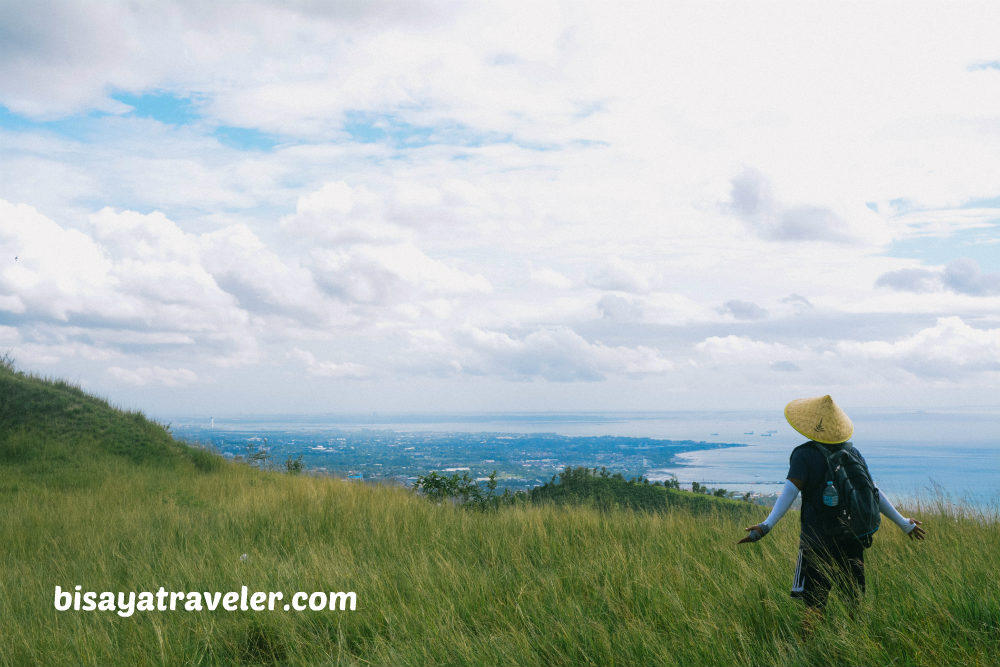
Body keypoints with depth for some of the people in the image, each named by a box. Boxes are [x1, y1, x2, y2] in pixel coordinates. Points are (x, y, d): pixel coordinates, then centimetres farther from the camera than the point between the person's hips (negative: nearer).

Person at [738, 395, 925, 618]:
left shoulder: (804, 455, -9)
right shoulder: (853, 453, 5)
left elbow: (790, 491, -22)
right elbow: (872, 492, 8)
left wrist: (767, 524, -31)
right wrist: (903, 523, 18)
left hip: (818, 540, -5)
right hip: (852, 540, 5)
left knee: (813, 605, -2)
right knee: (856, 601, 15)